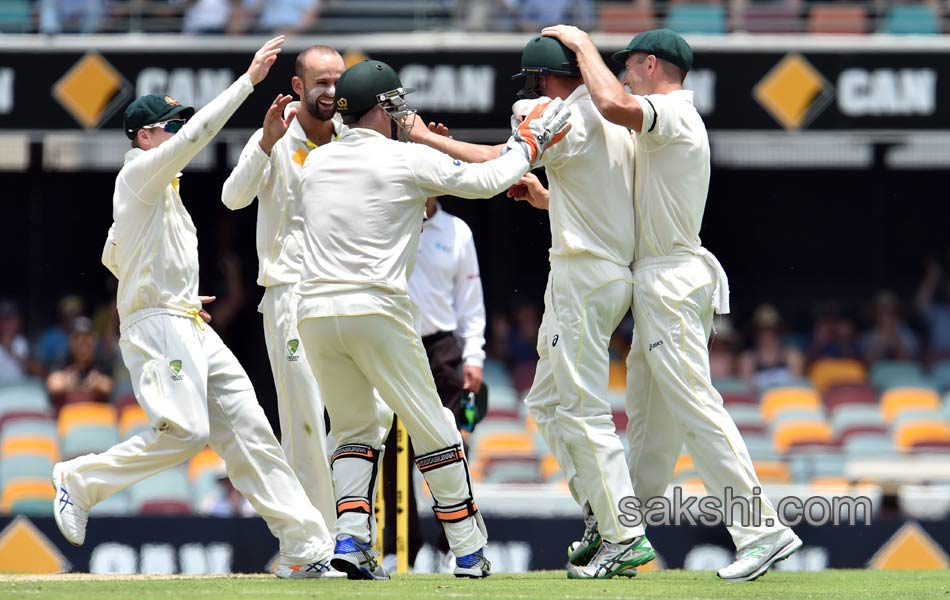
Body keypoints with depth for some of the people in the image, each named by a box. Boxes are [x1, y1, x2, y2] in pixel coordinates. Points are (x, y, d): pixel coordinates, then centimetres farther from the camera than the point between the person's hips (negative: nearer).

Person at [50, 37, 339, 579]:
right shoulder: (141, 173, -7)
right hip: (156, 326, -10)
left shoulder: (160, 187, 21)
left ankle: (307, 546, -6)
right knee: (184, 430, -22)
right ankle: (81, 482, -3)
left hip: (192, 330, 10)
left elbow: (113, 257, 29)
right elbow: (197, 133, -21)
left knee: (249, 431, 0)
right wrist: (249, 80, -22)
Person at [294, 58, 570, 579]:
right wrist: (530, 143, 22)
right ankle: (469, 551, 10)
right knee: (432, 429, 7)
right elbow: (487, 180, 7)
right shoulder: (409, 160, -1)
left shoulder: (316, 162, 13)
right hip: (376, 309, -5)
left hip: (314, 312, 5)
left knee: (353, 430, 18)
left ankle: (351, 538, -1)